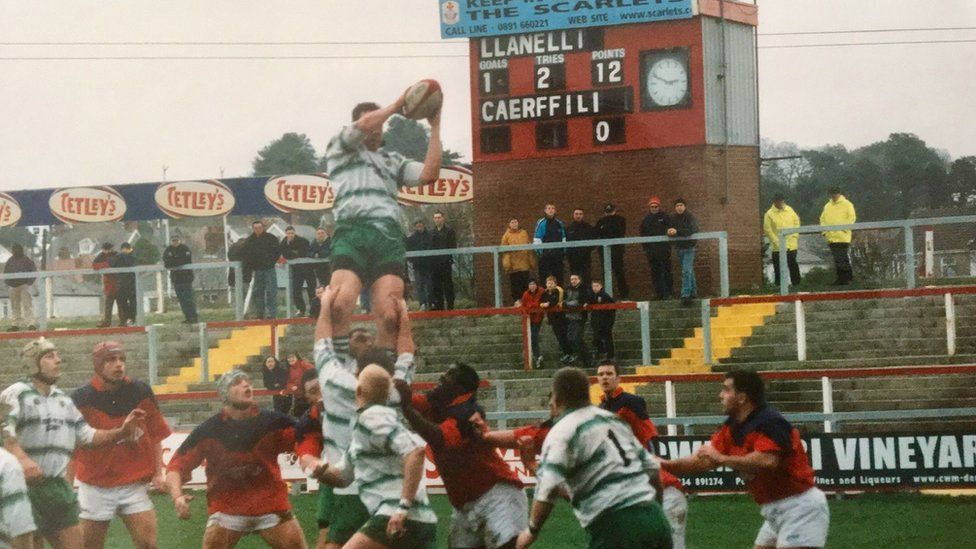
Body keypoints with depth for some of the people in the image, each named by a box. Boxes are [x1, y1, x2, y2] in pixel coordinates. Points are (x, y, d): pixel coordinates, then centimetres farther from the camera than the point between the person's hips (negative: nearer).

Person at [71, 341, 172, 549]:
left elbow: (156, 436, 9)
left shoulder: (141, 393, 0)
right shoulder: (82, 398, -7)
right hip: (94, 488, -1)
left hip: (134, 485, 1)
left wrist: (158, 473, 2)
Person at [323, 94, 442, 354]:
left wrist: (435, 127, 18)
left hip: (390, 237, 3)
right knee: (340, 305, -26)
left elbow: (429, 174, 16)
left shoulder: (393, 160, 32)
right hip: (352, 232, -3)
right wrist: (397, 105, 17)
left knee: (390, 316, -16)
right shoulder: (341, 149, 22)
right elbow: (366, 124, 3)